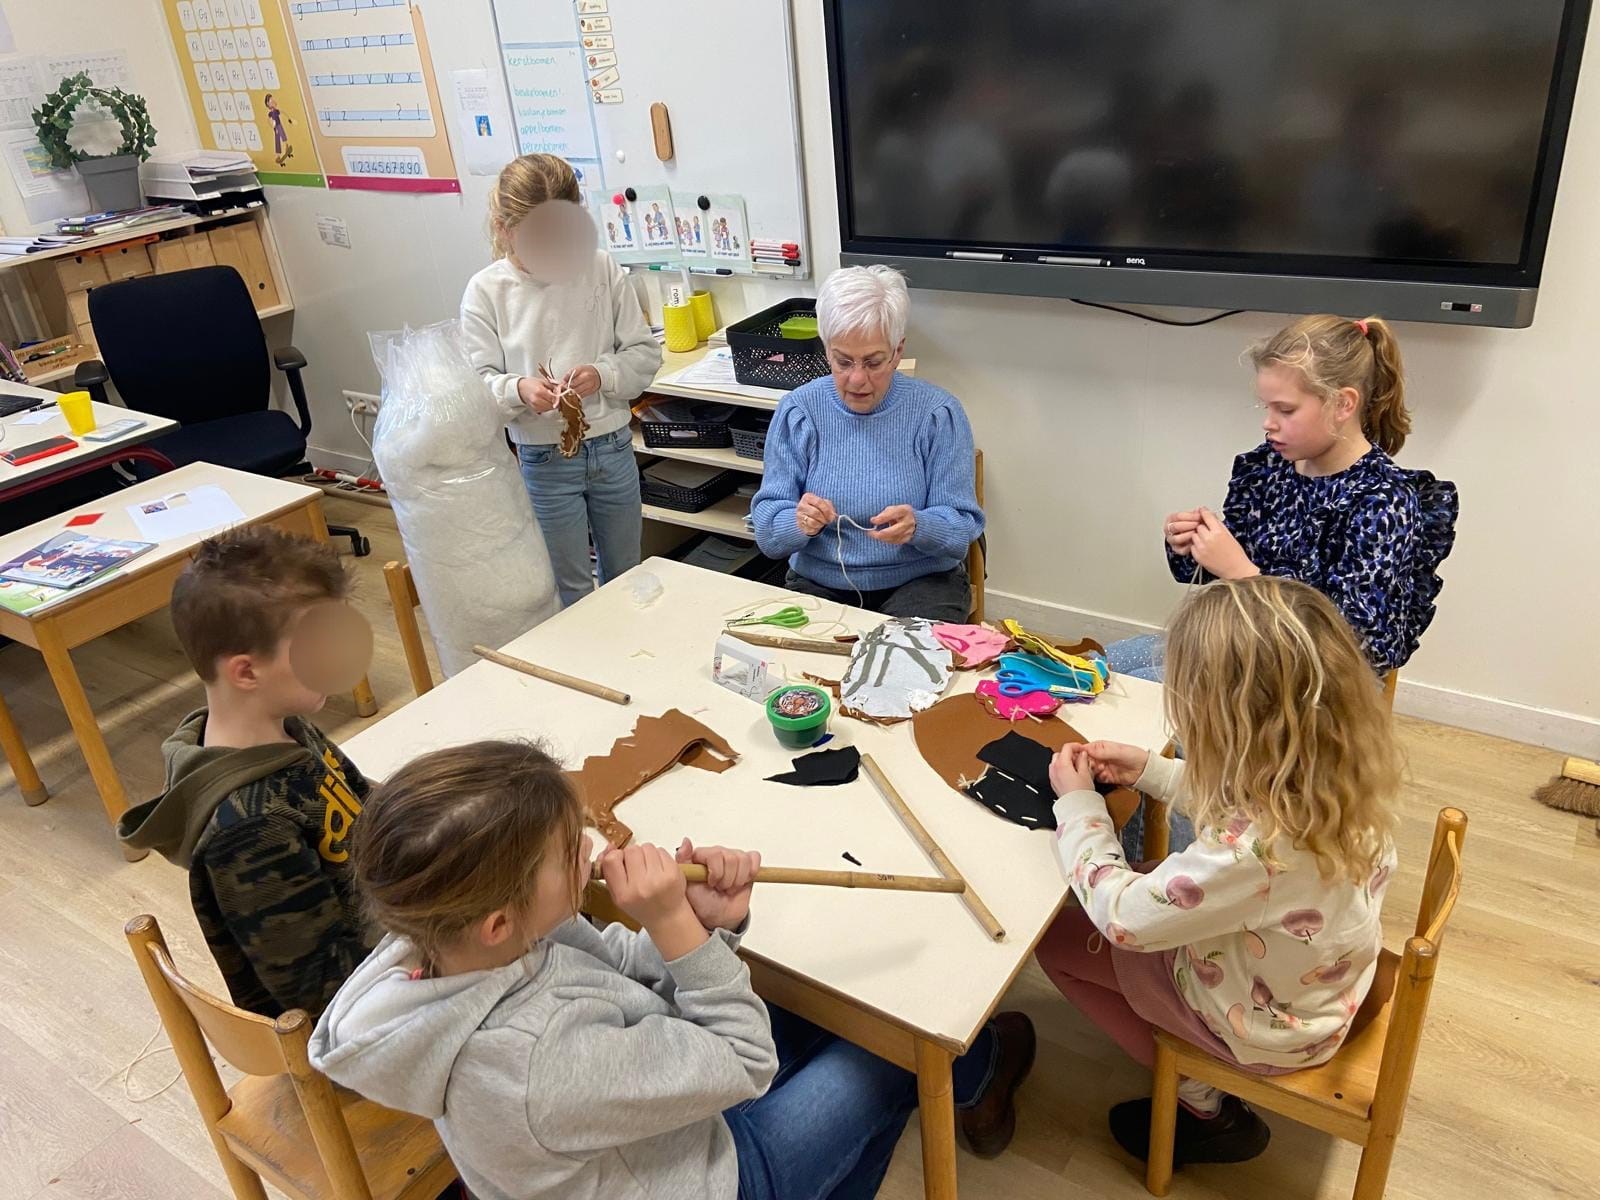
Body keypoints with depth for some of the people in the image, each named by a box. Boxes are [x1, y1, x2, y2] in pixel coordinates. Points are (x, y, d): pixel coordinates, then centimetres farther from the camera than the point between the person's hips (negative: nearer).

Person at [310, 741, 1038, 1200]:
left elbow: (624, 970, -7)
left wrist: (703, 921, -26)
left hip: (657, 1118, 7)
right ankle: (968, 1075, 45)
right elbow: (744, 1062, -30)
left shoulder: (441, 946, -21)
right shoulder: (536, 1063, -46)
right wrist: (675, 922, -35)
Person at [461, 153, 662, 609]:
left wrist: (602, 374, -21)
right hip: (545, 462, -2)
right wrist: (518, 389, -29)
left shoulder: (602, 270, -5)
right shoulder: (486, 291, -7)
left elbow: (645, 353, -2)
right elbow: (477, 382, -8)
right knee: (571, 590, 11)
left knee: (625, 577, 21)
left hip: (613, 448, 2)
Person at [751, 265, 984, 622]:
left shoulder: (938, 413, -6)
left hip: (919, 582, -1)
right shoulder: (798, 411, -2)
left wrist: (917, 526, -30)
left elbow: (962, 526, -7)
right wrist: (800, 523, -28)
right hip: (818, 584, 2)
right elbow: (766, 527, -4)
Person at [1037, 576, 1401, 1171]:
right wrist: (1151, 769, -2)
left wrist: (1077, 803, -17)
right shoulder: (1330, 772, -19)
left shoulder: (1253, 848, -43)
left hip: (1267, 1030, -7)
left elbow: (1122, 917, -28)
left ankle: (1204, 1109, 17)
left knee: (1053, 936, 4)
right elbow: (1238, 796, 5)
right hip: (1319, 983, 8)